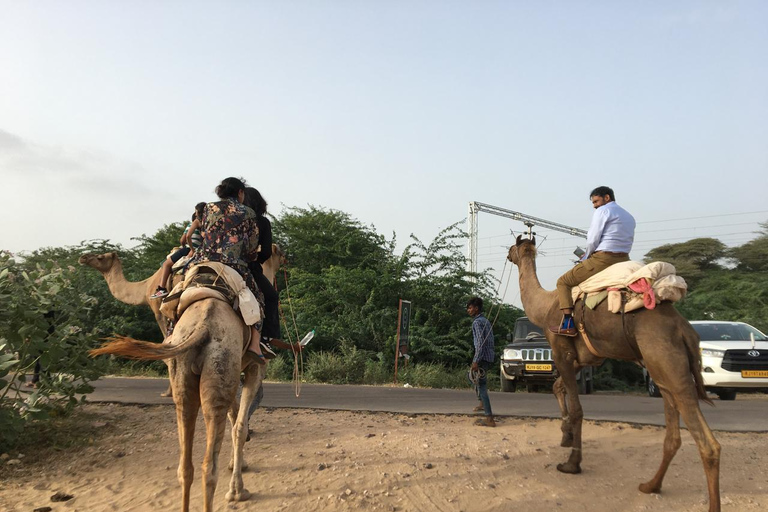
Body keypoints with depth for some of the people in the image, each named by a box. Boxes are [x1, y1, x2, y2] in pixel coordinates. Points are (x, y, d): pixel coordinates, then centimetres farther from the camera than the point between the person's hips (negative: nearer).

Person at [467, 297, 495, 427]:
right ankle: (482, 404, 42)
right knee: (479, 381, 30)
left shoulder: (477, 322, -13)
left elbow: (480, 342, -21)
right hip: (489, 357, 10)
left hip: (482, 358, -10)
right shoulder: (486, 321, 15)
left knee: (482, 387, -10)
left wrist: (476, 361, -22)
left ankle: (489, 419, -14)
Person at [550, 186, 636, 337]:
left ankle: (568, 325, -11)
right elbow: (627, 244, 20)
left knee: (563, 282, 2)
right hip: (623, 262, 8)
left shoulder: (602, 211, -2)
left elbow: (592, 241, -9)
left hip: (602, 261, -8)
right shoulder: (629, 217, 23)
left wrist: (585, 258, 10)